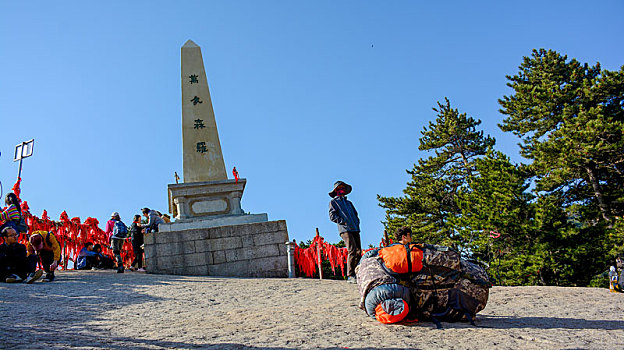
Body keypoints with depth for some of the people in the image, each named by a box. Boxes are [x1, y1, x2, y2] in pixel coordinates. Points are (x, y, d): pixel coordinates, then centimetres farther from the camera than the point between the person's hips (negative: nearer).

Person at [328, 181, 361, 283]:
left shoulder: (348, 202, 30)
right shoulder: (333, 202, 11)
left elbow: (355, 213, 32)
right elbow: (332, 216, -1)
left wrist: (357, 221, 10)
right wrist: (344, 222, -12)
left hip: (355, 229, 6)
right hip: (345, 229, -6)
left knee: (359, 252, -1)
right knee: (352, 250, -20)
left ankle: (357, 274, 6)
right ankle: (350, 276, -18)